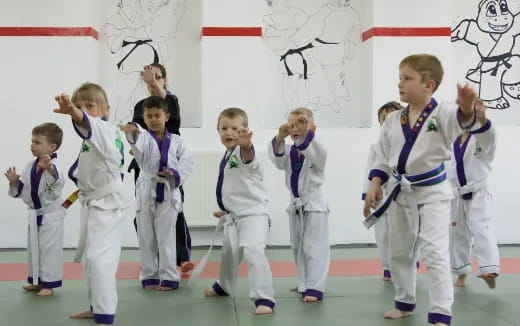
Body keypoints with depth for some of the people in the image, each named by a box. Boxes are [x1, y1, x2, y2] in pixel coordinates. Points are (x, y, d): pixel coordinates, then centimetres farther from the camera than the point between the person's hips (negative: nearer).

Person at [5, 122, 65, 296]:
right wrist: (14, 182, -8)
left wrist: (49, 169, -63)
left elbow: (58, 181, -43)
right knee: (33, 248, 17)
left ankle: (48, 284, 9)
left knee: (49, 249, -1)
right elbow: (22, 191, 12)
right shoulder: (31, 166, 5)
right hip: (35, 215, 8)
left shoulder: (54, 165, -19)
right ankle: (36, 280, 31)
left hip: (51, 215, -8)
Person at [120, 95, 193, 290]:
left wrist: (175, 173, -16)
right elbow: (136, 142, -25)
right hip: (146, 192, 1)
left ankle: (168, 278, 8)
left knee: (166, 237, 0)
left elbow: (187, 162, 5)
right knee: (146, 238, 8)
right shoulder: (143, 137, 0)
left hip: (168, 192, -1)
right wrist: (131, 130, -49)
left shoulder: (176, 141, 4)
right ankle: (149, 277, 19)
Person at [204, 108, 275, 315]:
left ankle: (264, 299, -26)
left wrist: (246, 144, -67)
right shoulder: (227, 156, 9)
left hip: (253, 213, -9)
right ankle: (224, 286, 51)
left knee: (253, 251, -29)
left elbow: (248, 157, -46)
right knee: (228, 253, 26)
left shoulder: (242, 152, -18)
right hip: (234, 216, 9)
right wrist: (226, 209, 24)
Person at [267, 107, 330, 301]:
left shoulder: (316, 149, -11)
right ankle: (304, 284, 30)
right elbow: (276, 157, -17)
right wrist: (280, 137, -38)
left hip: (314, 204, -6)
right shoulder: (288, 151, 3)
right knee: (298, 248, 16)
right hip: (296, 205, 7)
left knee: (314, 248, -8)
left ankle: (314, 288, -6)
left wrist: (306, 131, -51)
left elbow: (315, 152, -34)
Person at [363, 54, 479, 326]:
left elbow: (461, 121, -37)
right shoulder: (392, 120, 1)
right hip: (401, 193, 6)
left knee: (435, 254, -11)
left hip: (432, 192, -6)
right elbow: (382, 158, 8)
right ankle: (405, 303, 36)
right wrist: (374, 186, -1)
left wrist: (467, 107, -59)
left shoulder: (441, 113, -14)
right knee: (399, 252, 17)